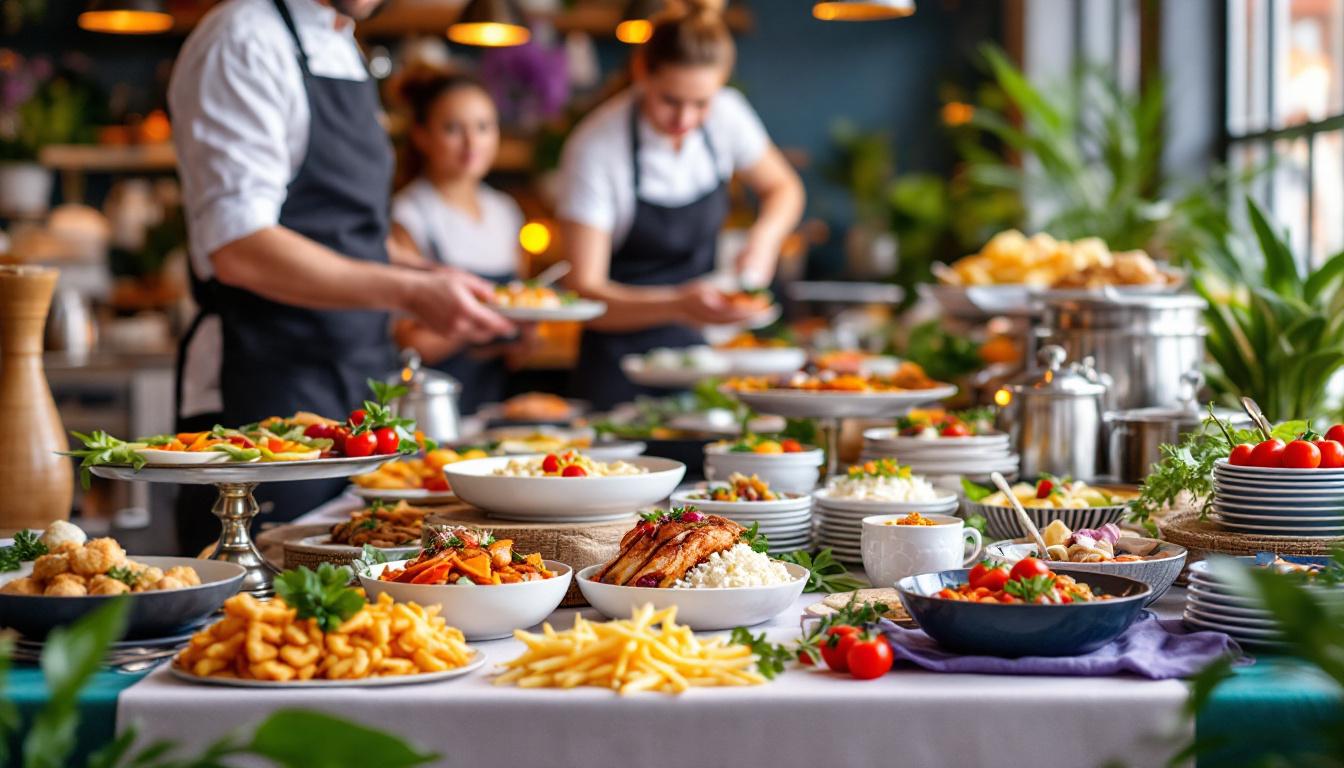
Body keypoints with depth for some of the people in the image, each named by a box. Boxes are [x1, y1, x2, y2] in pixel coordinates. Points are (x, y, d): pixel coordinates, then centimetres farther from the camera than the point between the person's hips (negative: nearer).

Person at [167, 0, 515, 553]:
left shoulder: (339, 46, 16)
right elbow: (240, 250, -22)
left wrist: (431, 276, 7)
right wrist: (409, 292, -20)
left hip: (361, 383, 9)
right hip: (265, 389, -9)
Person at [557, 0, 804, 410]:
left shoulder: (726, 114, -7)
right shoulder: (594, 149, -20)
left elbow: (783, 187, 12)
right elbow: (586, 292, -21)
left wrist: (764, 237, -10)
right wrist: (679, 305, -37)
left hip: (699, 346, 4)